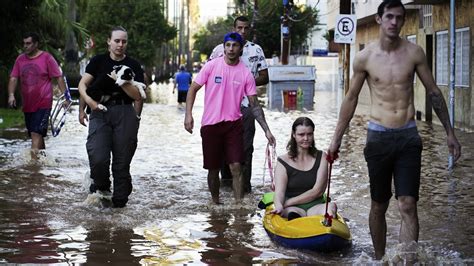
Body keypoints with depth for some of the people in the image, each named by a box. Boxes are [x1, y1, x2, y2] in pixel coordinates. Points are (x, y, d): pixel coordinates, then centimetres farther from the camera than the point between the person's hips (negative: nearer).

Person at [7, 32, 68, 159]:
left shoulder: (46, 58, -5)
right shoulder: (20, 59, 8)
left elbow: (58, 78, -4)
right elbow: (13, 78, 4)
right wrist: (11, 94, -12)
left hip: (43, 103, -6)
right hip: (27, 104, 6)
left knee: (36, 133, -16)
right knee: (37, 134, 14)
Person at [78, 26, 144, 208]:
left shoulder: (133, 66, 9)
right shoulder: (98, 61, 10)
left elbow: (138, 96, 1)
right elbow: (83, 84, 5)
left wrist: (121, 82, -13)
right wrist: (87, 100, -10)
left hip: (125, 113, 0)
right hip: (100, 111, 0)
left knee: (122, 161, 1)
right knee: (98, 158, -15)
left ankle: (119, 200, 11)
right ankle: (101, 186, 13)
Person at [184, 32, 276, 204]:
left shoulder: (246, 74, 0)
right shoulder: (212, 66, -4)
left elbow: (254, 104, 3)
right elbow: (193, 88, 1)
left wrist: (266, 130, -1)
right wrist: (188, 114, -11)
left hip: (233, 125, 0)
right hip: (210, 124, 0)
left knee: (236, 167, -8)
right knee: (213, 169, 9)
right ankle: (215, 203, 27)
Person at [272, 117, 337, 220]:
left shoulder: (321, 157, 12)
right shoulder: (284, 161, 8)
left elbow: (317, 191, 2)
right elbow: (279, 192, -7)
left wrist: (288, 202, -7)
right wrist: (279, 206, -33)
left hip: (315, 207, 1)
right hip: (293, 208, -1)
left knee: (331, 206, -34)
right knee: (292, 213, -38)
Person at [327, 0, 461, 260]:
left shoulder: (414, 53, -1)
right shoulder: (364, 57, -2)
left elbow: (433, 92, 7)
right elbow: (351, 99, 8)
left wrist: (450, 133, 7)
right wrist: (336, 138, 8)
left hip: (408, 136, 0)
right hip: (379, 136, 0)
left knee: (408, 205, -9)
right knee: (379, 206, 9)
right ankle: (380, 260, 25)